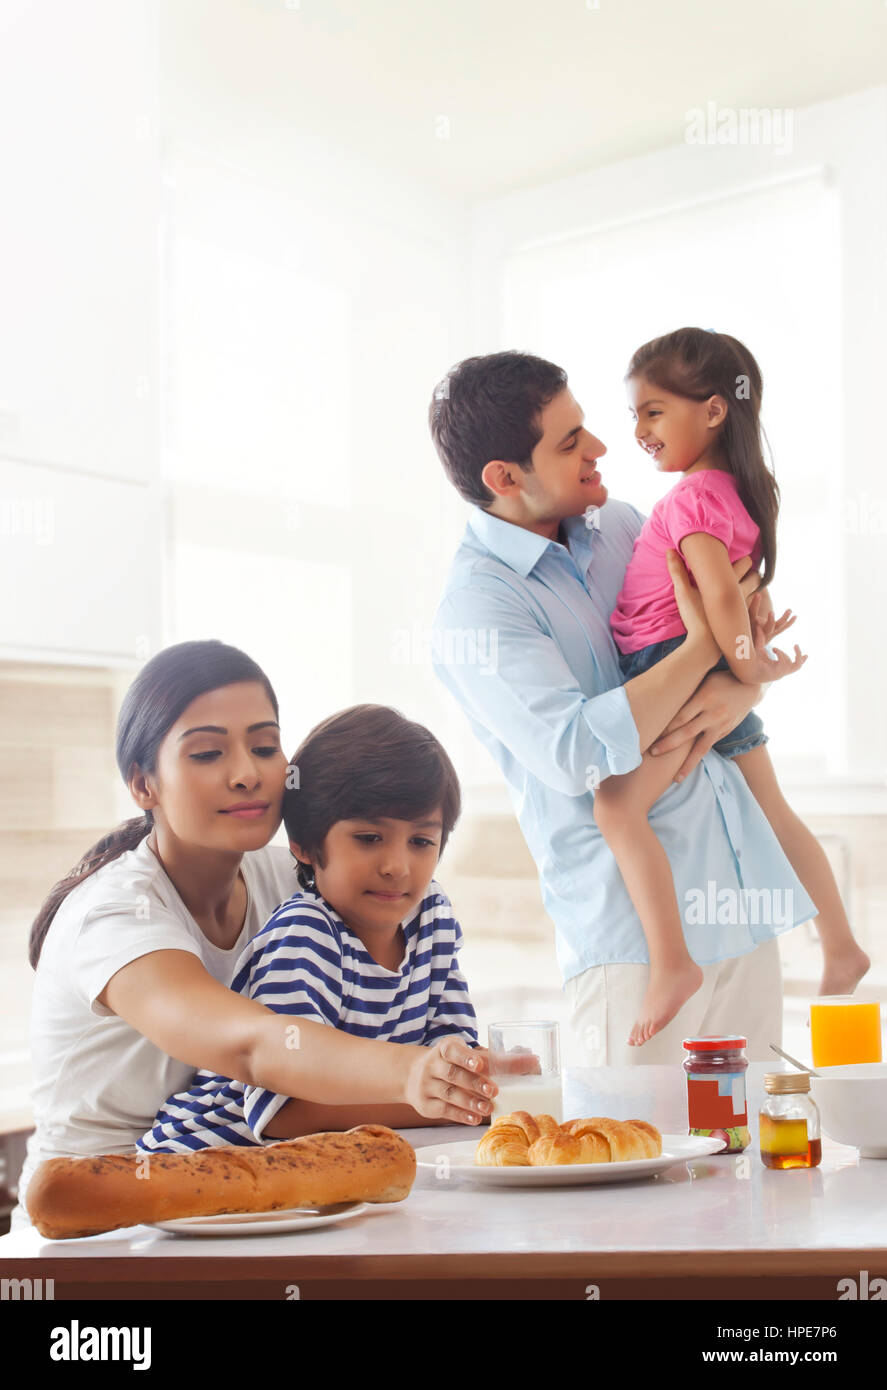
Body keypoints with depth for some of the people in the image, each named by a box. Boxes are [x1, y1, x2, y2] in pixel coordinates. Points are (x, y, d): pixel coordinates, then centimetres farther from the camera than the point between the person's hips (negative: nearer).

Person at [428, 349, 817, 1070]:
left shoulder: (621, 526, 9)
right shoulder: (474, 608, -13)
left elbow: (752, 634, 15)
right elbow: (579, 755, -25)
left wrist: (741, 689, -9)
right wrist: (706, 644, -16)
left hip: (743, 899, 7)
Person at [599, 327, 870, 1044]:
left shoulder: (693, 496, -16)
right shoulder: (736, 488, 13)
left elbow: (720, 592, -27)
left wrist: (747, 668, -19)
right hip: (720, 684, 11)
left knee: (617, 805, -20)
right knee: (774, 812, 19)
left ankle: (672, 961, -26)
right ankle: (842, 950, 30)